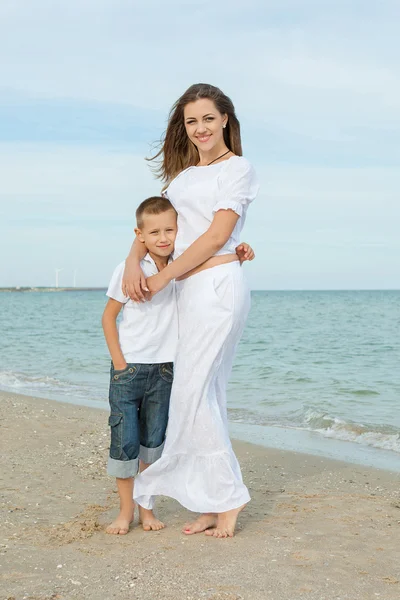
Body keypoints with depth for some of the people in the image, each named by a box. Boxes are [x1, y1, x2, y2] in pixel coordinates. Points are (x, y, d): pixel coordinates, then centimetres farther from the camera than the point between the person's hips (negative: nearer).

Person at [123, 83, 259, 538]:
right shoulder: (184, 174, 23)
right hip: (188, 291, 8)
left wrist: (163, 278, -9)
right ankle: (216, 503, 13)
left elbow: (216, 235, -9)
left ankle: (227, 496, 2)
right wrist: (133, 263, -5)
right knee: (205, 395, 7)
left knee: (192, 391, -10)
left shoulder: (237, 168, 0)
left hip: (217, 285, -8)